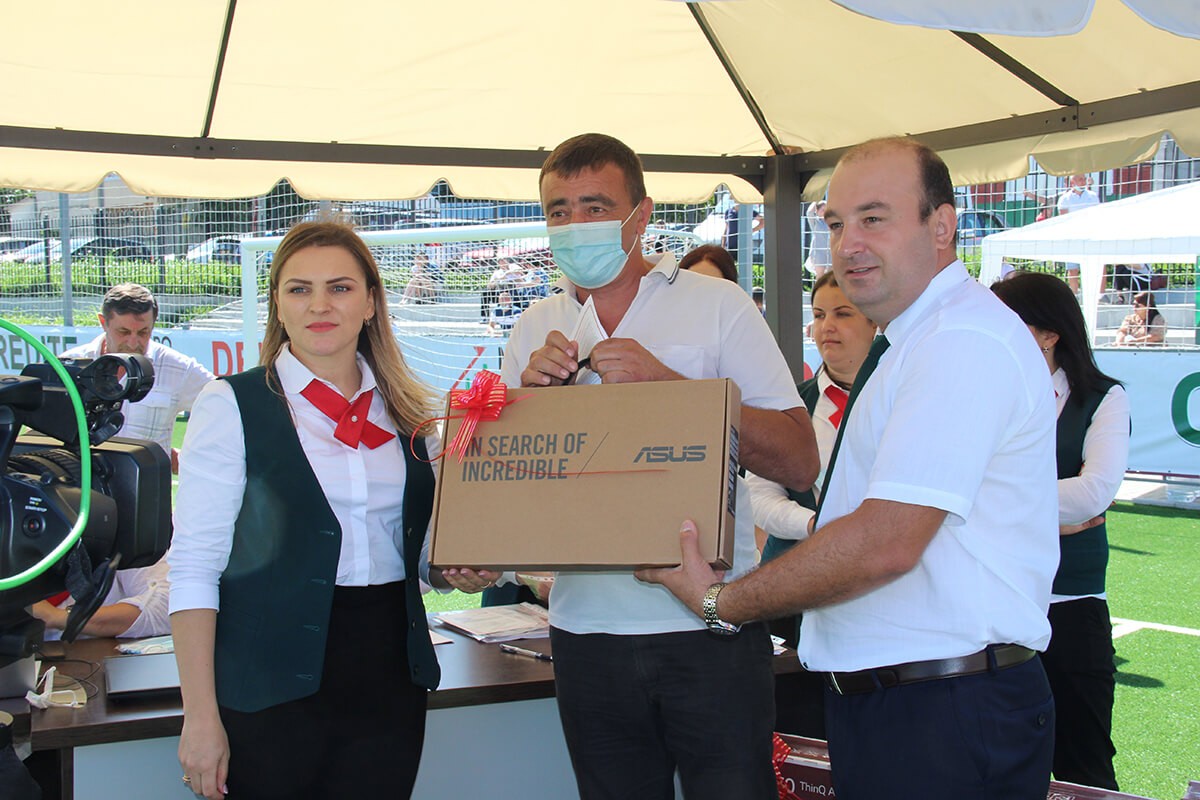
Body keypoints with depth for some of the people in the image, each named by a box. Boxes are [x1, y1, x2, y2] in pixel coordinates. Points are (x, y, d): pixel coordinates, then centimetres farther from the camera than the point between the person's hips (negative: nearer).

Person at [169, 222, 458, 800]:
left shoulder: (408, 412, 9)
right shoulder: (232, 405, -4)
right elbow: (194, 565, -9)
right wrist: (200, 716, -15)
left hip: (390, 679, 4)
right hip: (273, 687, -4)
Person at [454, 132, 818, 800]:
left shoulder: (718, 306, -1)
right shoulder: (537, 330, 11)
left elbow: (800, 464, -8)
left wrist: (668, 382, -17)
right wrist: (531, 393, -7)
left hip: (711, 627, -3)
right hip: (588, 629, 4)